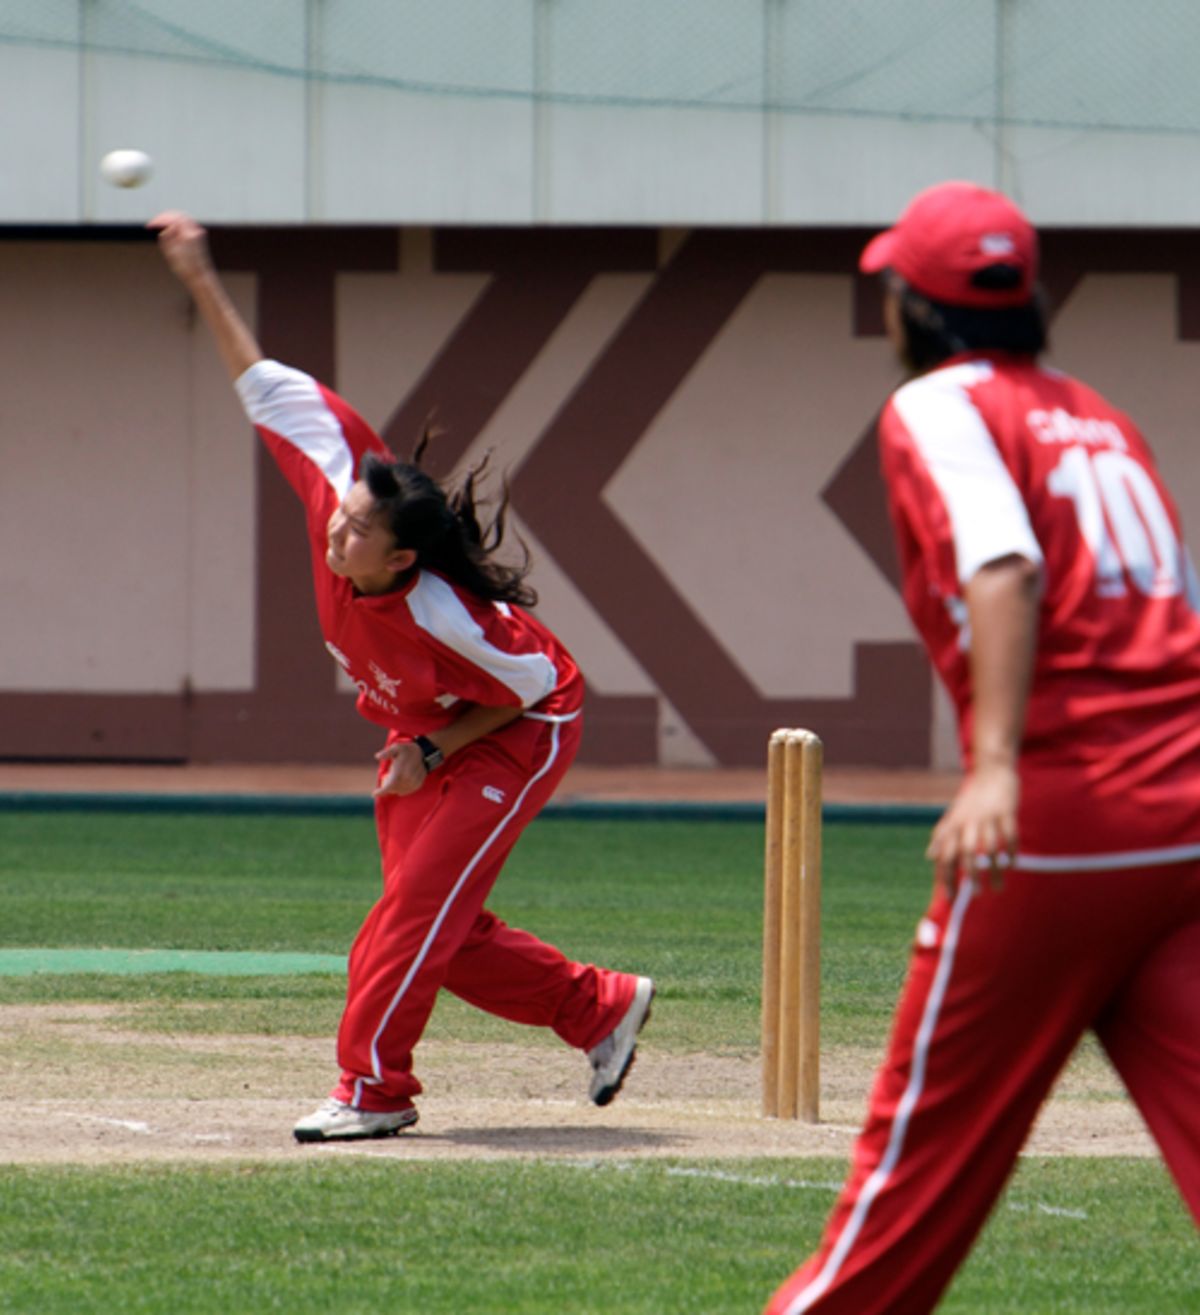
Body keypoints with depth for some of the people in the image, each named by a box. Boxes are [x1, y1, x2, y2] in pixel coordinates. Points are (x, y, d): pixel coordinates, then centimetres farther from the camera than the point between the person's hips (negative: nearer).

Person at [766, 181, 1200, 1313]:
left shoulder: (940, 408, 1)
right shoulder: (1101, 420, 23)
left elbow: (1005, 571, -17)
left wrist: (998, 765, -28)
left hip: (1062, 812, -6)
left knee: (936, 1116, 7)